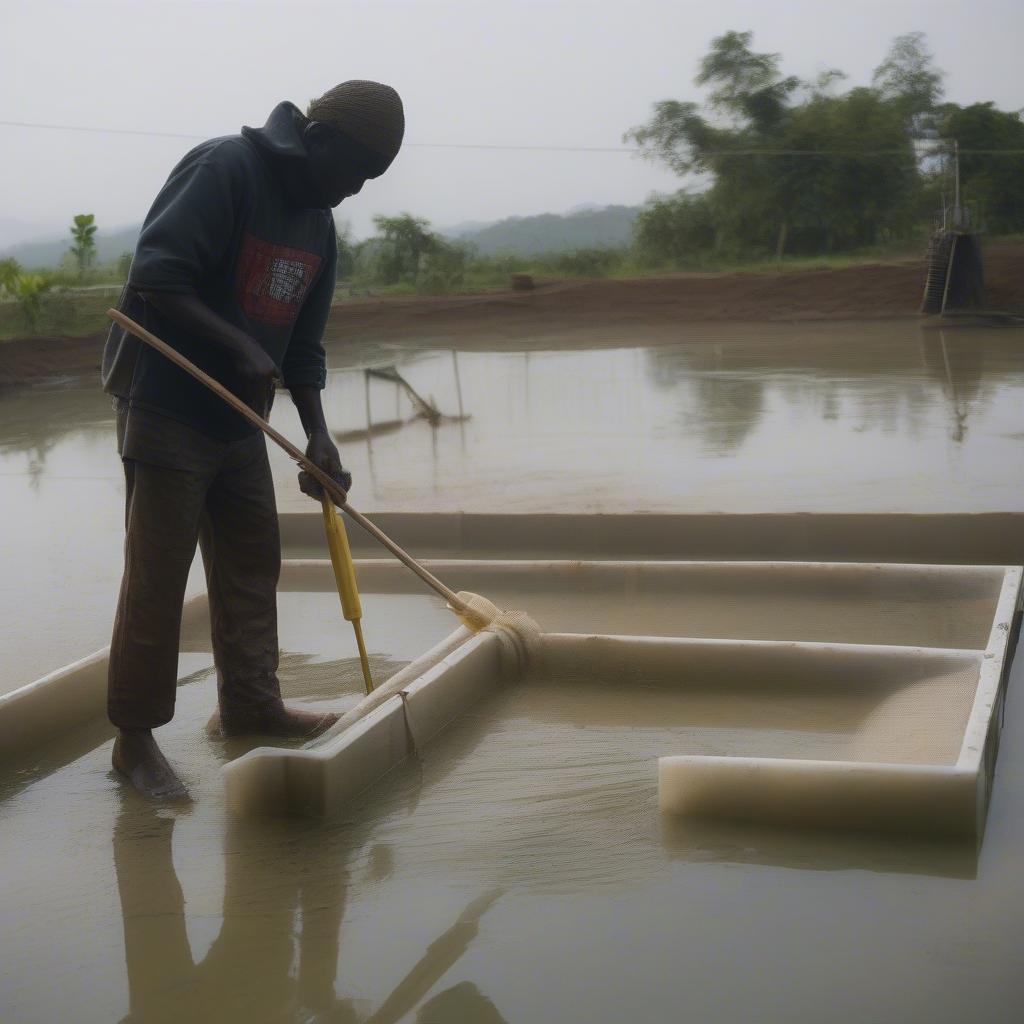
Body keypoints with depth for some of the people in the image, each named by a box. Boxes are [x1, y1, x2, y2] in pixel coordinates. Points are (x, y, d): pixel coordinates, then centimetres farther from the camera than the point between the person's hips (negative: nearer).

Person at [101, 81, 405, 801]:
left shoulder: (318, 224, 10)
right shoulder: (224, 169, -16)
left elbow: (303, 343, 11)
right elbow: (156, 274, -24)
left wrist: (319, 436, 2)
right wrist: (239, 346, -27)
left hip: (240, 419, 8)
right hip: (166, 409, -8)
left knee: (253, 563, 12)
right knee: (156, 577, -4)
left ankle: (252, 702, 25)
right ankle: (134, 737, 5)